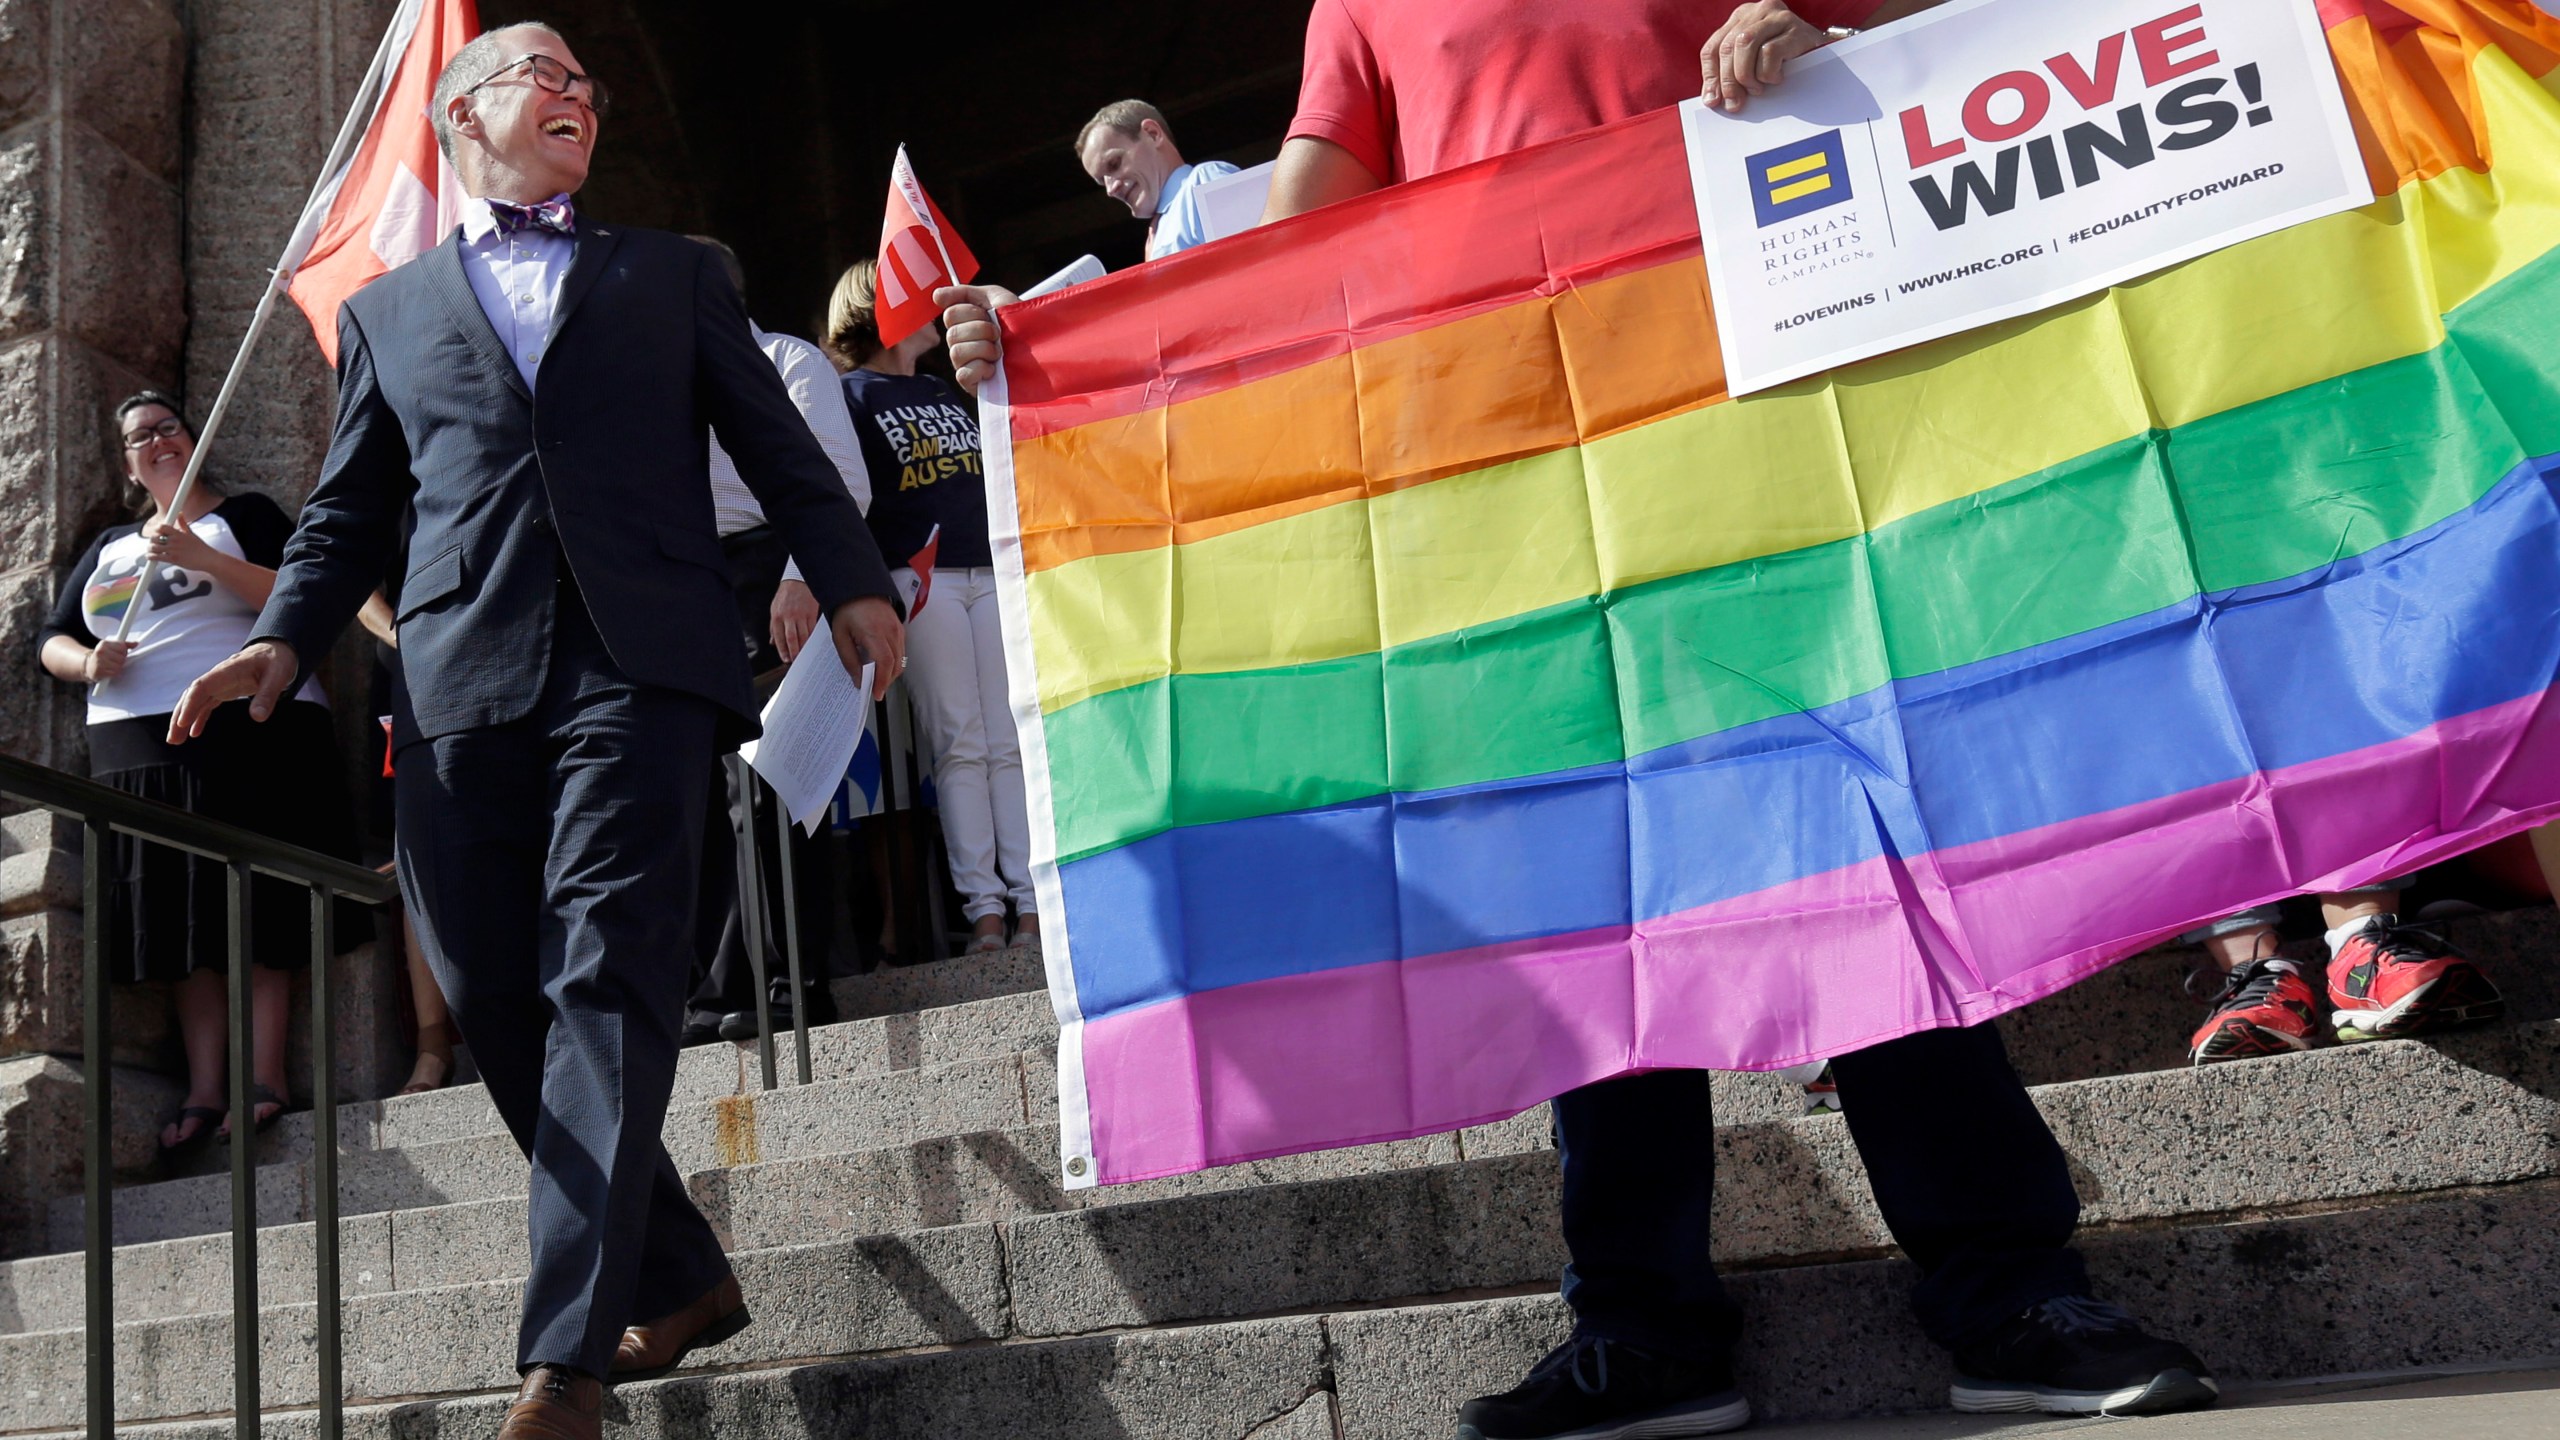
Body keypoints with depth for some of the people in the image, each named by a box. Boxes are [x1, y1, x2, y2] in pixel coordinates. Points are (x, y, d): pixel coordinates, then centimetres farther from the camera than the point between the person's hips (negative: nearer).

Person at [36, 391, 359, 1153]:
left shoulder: (245, 514, 10)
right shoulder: (107, 546, 25)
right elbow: (52, 639, 23)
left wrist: (200, 558, -14)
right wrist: (87, 663, 0)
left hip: (253, 729, -5)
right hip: (140, 745, 5)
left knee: (257, 912, -10)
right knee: (185, 920, -1)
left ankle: (263, 1080, -13)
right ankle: (204, 1092, -3)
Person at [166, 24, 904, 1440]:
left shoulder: (672, 272, 24)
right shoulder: (384, 312, 26)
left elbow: (775, 443, 16)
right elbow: (349, 510, 23)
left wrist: (851, 581, 2)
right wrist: (283, 638, 7)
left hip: (635, 667, -2)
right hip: (461, 687, 3)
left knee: (604, 985, -15)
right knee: (498, 1003, -1)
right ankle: (680, 1282, 13)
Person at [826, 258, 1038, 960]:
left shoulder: (945, 390, 24)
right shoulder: (853, 394, 6)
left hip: (993, 572, 5)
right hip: (922, 579, -5)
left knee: (1011, 741, -3)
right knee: (960, 744, -9)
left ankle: (1032, 902, -5)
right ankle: (984, 908, -8)